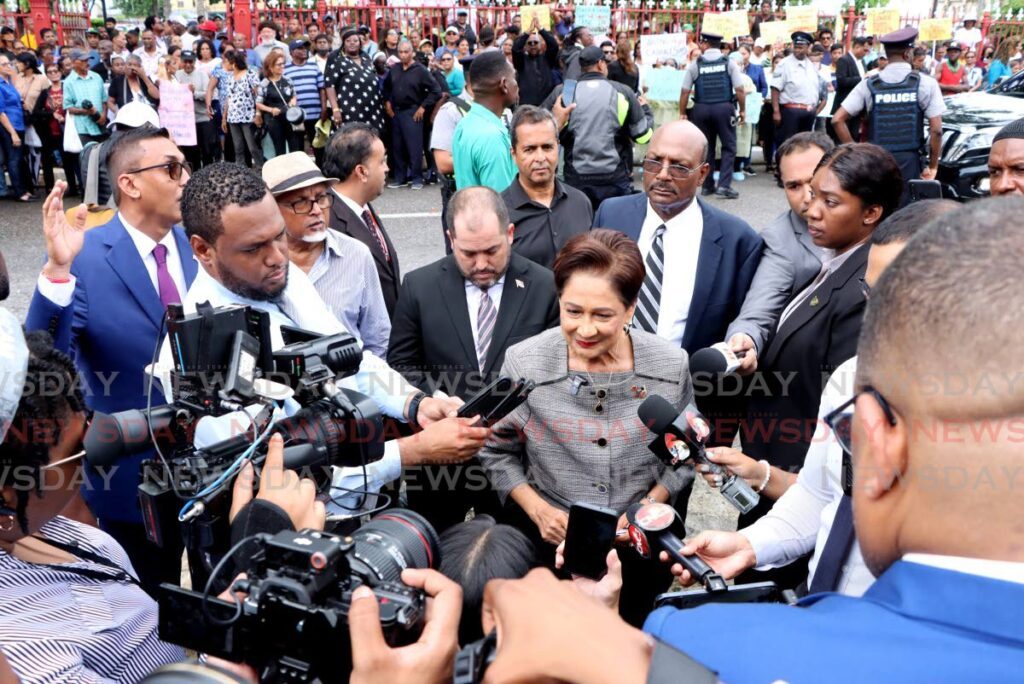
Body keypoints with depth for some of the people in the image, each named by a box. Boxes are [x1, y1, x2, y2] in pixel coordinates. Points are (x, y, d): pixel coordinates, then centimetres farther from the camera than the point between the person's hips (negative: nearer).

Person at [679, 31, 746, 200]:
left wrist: (682, 113, 7)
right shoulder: (729, 63, 1)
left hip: (701, 109, 1)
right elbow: (739, 90, -4)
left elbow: (685, 92, -1)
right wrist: (743, 110, 5)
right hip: (724, 108, -1)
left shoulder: (695, 64, 1)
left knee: (706, 147, 13)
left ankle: (707, 185, 18)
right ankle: (724, 185, -5)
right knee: (728, 146, 6)